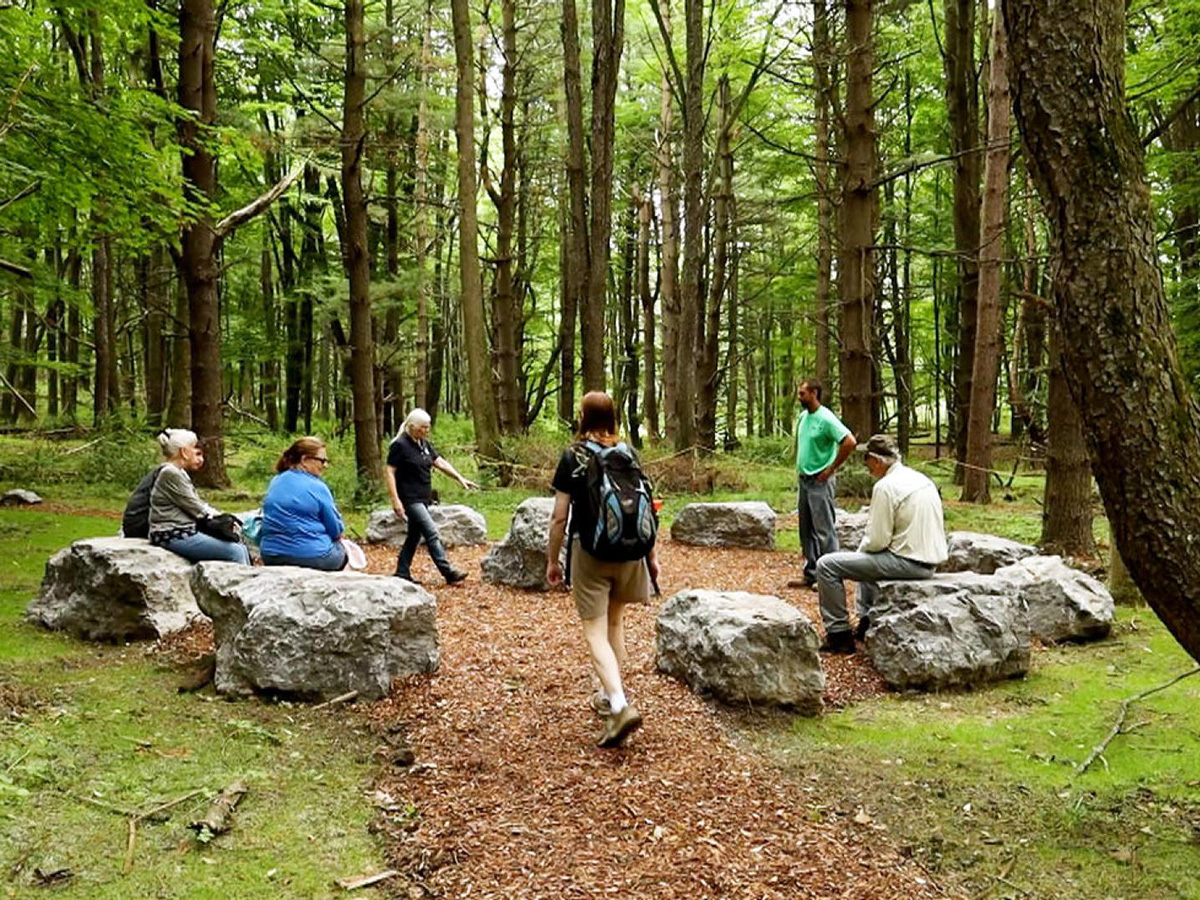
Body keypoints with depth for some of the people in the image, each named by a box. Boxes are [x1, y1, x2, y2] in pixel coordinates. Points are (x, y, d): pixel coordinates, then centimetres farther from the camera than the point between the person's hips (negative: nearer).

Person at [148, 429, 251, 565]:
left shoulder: (180, 474, 18)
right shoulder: (170, 474, -12)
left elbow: (199, 505, 17)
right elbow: (195, 508, -12)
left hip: (185, 532, 10)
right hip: (173, 536, -10)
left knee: (241, 548, -1)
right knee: (235, 552, -17)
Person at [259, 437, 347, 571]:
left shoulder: (274, 482, 9)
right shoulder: (317, 487, -11)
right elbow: (337, 531, -8)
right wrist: (339, 533, 17)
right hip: (311, 558, -6)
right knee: (341, 551, 24)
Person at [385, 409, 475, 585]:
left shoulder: (424, 443, 12)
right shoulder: (400, 445, -12)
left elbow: (440, 462, 12)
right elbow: (390, 473, -13)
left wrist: (460, 479, 3)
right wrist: (395, 500, -19)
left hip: (423, 499, 9)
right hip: (410, 499, -9)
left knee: (414, 536, 13)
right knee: (432, 534, -13)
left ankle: (402, 573, 22)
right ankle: (448, 573, -13)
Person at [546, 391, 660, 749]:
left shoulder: (572, 457, -6)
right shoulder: (628, 454, 2)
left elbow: (559, 516, -7)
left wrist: (552, 559, 3)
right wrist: (652, 555, 13)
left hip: (589, 551, -4)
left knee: (596, 632, -2)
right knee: (615, 622, 21)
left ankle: (620, 706, -19)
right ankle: (609, 695, 31)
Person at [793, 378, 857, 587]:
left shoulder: (826, 419, -16)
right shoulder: (803, 416, 9)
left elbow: (849, 442, -24)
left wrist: (831, 469, -17)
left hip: (820, 482, -9)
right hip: (804, 480, 9)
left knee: (824, 531, -4)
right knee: (806, 530, 13)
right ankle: (811, 574, 22)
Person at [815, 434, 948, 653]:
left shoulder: (885, 486, -16)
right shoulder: (922, 479, 12)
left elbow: (877, 541, -17)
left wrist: (861, 548, 6)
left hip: (908, 562, -10)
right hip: (929, 561, 10)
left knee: (827, 565, -7)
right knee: (864, 556, 36)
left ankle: (839, 635, 0)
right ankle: (866, 623, 36)